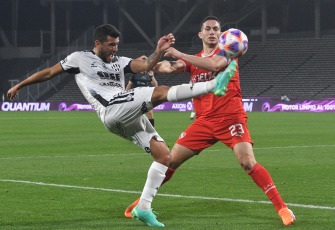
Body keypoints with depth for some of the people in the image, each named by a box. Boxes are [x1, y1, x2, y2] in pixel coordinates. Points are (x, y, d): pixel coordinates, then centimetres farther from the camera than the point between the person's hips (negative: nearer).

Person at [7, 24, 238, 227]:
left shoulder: (119, 62, 25)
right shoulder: (80, 58, 12)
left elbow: (146, 65, 11)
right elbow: (50, 72, 19)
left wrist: (159, 51, -9)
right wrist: (19, 85, 24)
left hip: (131, 119, 7)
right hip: (112, 111, -7)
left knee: (164, 155, -2)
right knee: (161, 92, -21)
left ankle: (144, 207, 1)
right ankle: (213, 85, -28)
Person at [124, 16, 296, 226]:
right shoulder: (193, 60, 16)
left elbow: (215, 64, -21)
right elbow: (173, 66, -3)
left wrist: (180, 55, -18)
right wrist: (161, 65, -27)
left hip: (231, 118, -5)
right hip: (204, 121, 5)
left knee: (248, 163, -20)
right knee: (171, 161, 1)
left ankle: (281, 207, -14)